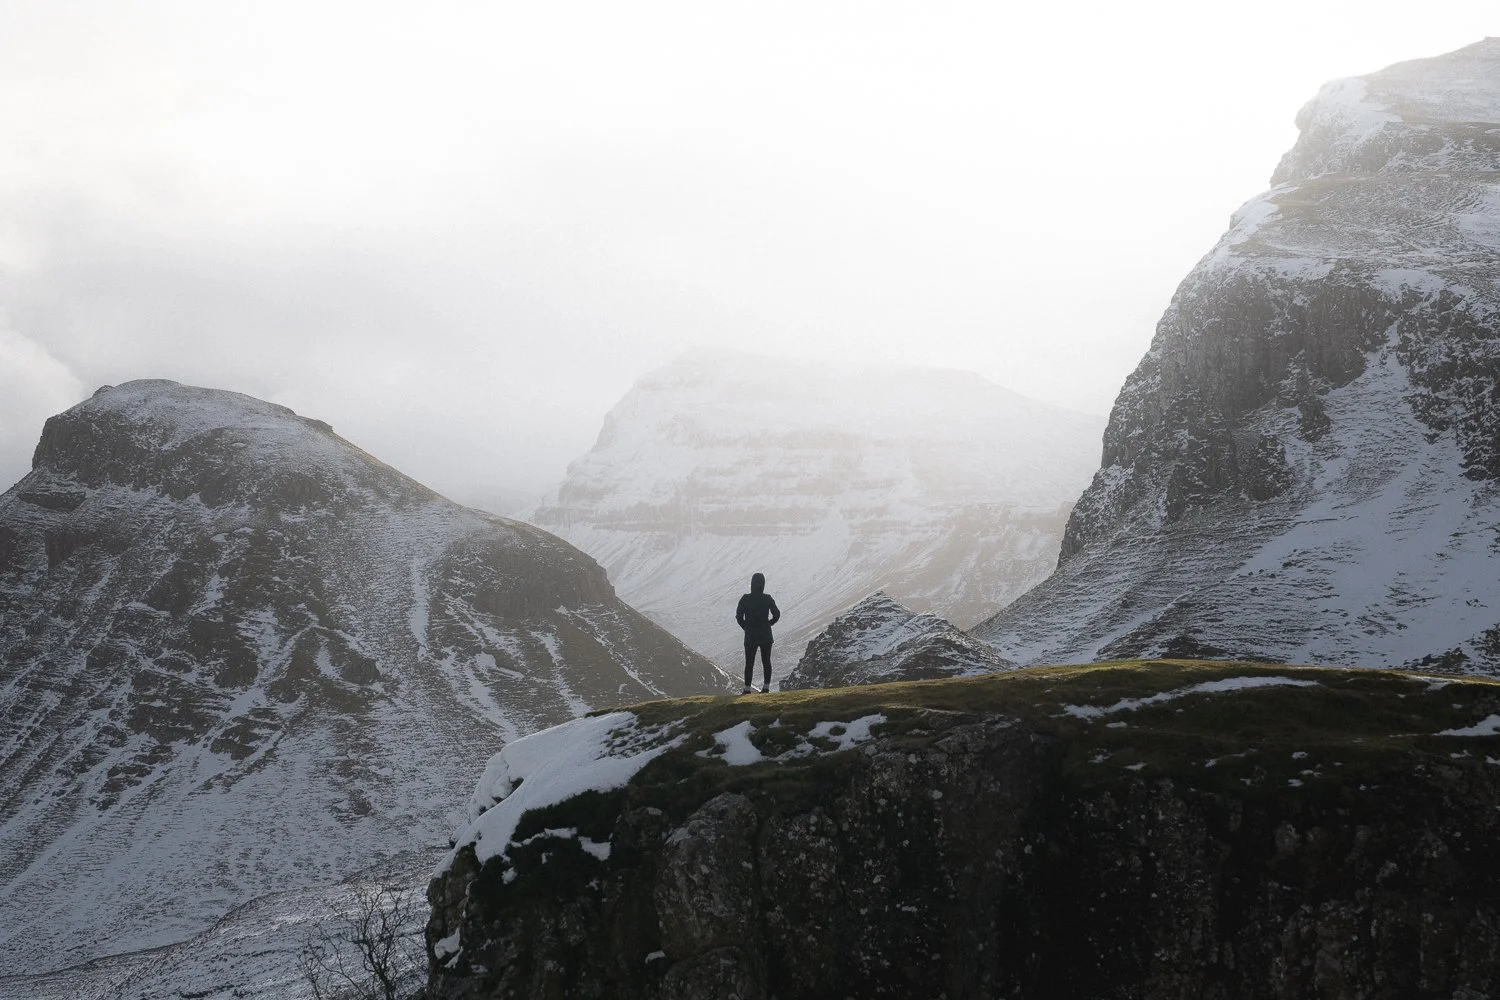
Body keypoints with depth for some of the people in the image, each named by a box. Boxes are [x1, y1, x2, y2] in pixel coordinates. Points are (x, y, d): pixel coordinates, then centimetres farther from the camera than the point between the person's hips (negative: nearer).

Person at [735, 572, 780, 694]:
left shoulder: (745, 599, -8)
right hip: (766, 636, 1)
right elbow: (776, 615, -4)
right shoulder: (768, 599, -6)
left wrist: (746, 628, 7)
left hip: (750, 636, -1)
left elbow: (739, 616, -8)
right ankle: (766, 687, 10)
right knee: (766, 662, 13)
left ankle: (747, 689, 3)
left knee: (749, 663, 6)